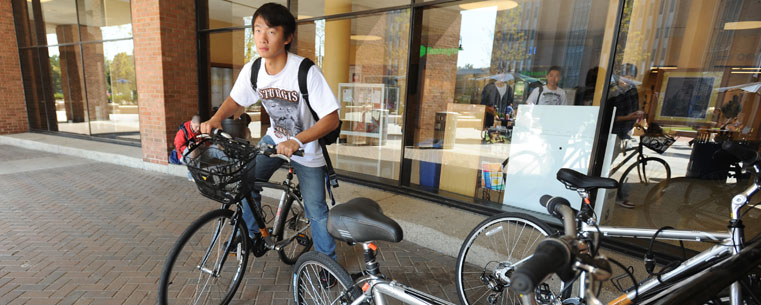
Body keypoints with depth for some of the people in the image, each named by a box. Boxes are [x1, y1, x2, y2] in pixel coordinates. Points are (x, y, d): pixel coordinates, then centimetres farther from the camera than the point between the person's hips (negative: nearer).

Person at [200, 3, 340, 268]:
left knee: (315, 210, 2)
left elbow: (331, 118, -29)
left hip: (307, 147, -4)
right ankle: (252, 234, 28)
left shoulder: (306, 71, -29)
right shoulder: (252, 70, -13)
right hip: (274, 138, 5)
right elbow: (235, 100, 4)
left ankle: (328, 261, 26)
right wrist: (215, 119, -16)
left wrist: (296, 141, -39)